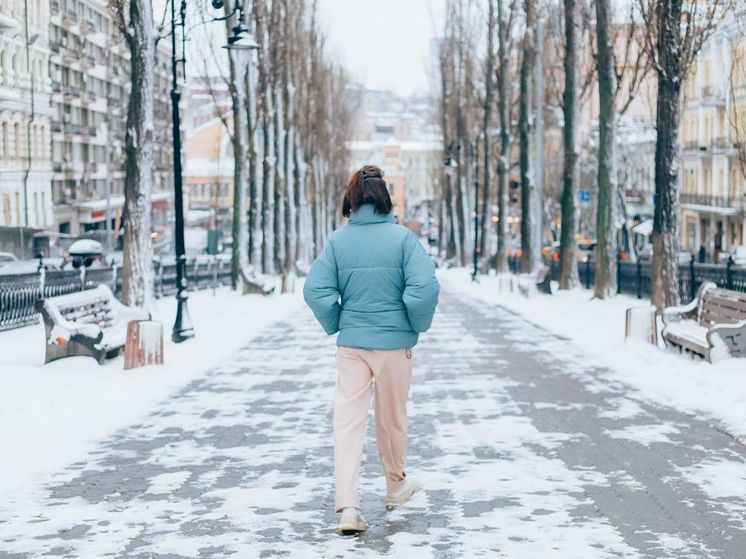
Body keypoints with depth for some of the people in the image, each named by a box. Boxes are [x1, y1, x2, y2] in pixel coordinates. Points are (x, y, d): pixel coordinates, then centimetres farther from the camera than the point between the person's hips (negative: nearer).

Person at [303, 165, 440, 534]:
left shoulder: (338, 240, -4)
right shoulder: (402, 237, -9)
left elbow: (316, 291, -8)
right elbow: (424, 288, -17)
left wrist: (335, 325, 8)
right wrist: (419, 324, 0)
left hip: (351, 344, 1)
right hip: (395, 343, -1)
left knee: (348, 421, 2)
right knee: (392, 418, 17)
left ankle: (348, 506, -9)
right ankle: (396, 485, 38)